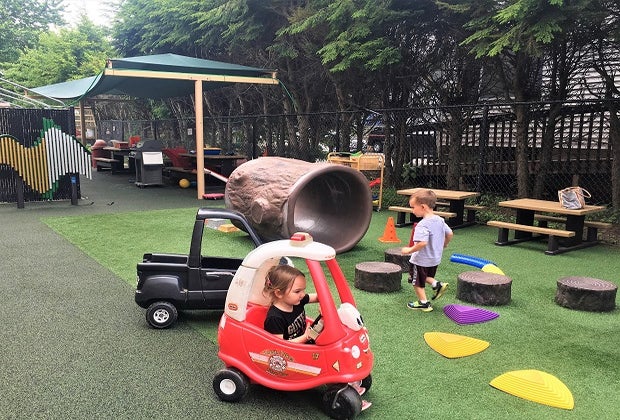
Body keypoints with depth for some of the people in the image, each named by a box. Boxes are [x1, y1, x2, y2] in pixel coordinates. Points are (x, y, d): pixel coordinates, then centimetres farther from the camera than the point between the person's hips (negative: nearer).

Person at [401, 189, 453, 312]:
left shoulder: (423, 225, -28)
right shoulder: (440, 220, -2)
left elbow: (422, 243, -37)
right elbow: (450, 234, 8)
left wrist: (409, 250, -24)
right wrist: (443, 245, 24)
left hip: (422, 260, -8)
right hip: (435, 259, 8)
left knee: (418, 282, 13)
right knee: (425, 276, 30)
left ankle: (423, 303, 21)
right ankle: (437, 285, 11)